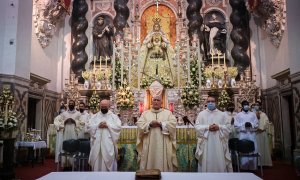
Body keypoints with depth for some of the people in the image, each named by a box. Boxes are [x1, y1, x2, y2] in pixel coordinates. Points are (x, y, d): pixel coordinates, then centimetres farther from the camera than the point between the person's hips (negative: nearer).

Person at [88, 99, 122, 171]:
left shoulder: (114, 116, 6)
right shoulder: (95, 116, 14)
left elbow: (118, 127, -6)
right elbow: (89, 126, 5)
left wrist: (107, 125, -14)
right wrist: (98, 125, -11)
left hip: (108, 143, -2)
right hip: (97, 143, 2)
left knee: (108, 160, -3)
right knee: (97, 160, 3)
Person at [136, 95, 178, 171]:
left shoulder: (168, 112, 11)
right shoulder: (145, 113, 14)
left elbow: (173, 124, -3)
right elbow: (139, 125, 2)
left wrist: (161, 124, -14)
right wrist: (149, 124, -14)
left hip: (163, 145, -1)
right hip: (149, 144, 1)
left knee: (163, 163, 1)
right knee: (149, 162, 2)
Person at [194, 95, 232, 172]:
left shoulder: (222, 114, 10)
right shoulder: (201, 114, 7)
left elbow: (228, 126, 3)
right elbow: (197, 126, -1)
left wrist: (219, 127, -14)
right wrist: (208, 127, -14)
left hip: (218, 143, 1)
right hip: (206, 143, -1)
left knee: (220, 162, 2)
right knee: (206, 162, 2)